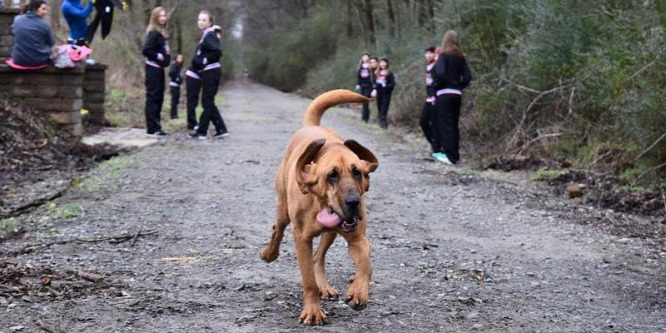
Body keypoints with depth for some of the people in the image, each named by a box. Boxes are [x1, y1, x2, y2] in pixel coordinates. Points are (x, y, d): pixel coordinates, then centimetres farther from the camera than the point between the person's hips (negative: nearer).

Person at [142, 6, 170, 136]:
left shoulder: (162, 32, 14)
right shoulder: (154, 32, -14)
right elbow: (146, 50, -22)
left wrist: (166, 58, 1)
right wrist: (159, 56, -17)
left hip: (159, 69, 9)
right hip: (153, 68, -9)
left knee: (159, 98, 12)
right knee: (153, 97, -6)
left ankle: (155, 126, 17)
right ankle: (152, 128, -5)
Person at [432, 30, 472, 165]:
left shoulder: (443, 55, -8)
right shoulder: (461, 57, 8)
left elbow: (440, 73, -21)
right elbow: (467, 76, 4)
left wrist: (436, 86, -5)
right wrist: (459, 87, 14)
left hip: (444, 94, -6)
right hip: (457, 94, 6)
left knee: (445, 125, -2)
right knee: (454, 124, 13)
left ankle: (450, 156, -5)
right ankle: (454, 153, 16)